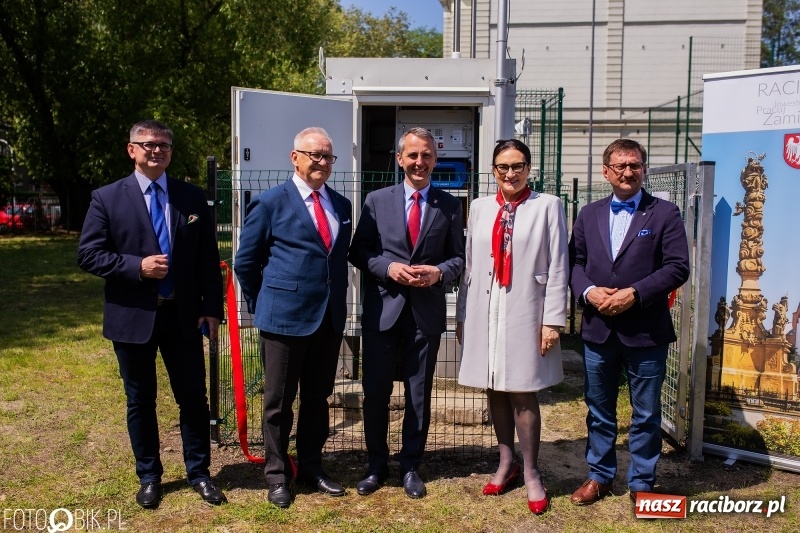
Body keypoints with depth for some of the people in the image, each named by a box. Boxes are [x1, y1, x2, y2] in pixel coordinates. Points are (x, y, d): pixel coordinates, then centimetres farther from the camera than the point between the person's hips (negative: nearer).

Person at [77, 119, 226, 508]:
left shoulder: (193, 198, 3)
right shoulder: (107, 198, -2)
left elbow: (208, 259, 3)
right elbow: (88, 254, -5)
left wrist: (212, 308, -2)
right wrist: (137, 266, -19)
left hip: (183, 315, 1)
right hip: (132, 316, -1)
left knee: (194, 397, 8)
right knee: (140, 401, 12)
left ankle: (198, 473, 25)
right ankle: (149, 476, 29)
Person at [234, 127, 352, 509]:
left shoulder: (342, 205, 9)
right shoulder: (270, 203, -5)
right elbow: (245, 262, 0)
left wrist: (338, 302, 13)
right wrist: (263, 306, 4)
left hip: (330, 319, 5)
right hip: (285, 318, -5)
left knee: (318, 399, 15)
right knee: (279, 402, 8)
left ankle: (311, 469, 30)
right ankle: (277, 475, 23)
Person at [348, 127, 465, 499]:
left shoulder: (450, 206, 4)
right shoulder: (377, 200, 3)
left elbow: (458, 257, 5)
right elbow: (358, 252, 3)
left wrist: (439, 272, -15)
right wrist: (388, 267, -14)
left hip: (426, 312, 0)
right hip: (382, 310, 0)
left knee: (419, 395, 10)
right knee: (375, 392, 8)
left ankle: (410, 467, 27)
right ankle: (376, 465, 27)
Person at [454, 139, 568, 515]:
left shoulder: (547, 206, 0)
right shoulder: (479, 208, 10)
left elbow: (558, 268, -3)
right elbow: (470, 265, 9)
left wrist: (553, 320, -8)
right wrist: (462, 315, 8)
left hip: (526, 312, -3)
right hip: (485, 311, 4)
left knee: (523, 393, 0)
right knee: (495, 390, 10)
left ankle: (531, 472, 15)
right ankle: (506, 463, 27)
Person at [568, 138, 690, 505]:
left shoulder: (665, 213, -2)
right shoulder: (589, 214, 10)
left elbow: (677, 267, -9)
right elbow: (574, 262, 7)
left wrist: (634, 294, -19)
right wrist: (587, 291, -12)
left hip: (646, 332, -3)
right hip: (598, 330, 3)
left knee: (646, 414, 9)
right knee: (599, 410, 15)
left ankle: (641, 484, 25)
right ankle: (599, 476, 31)